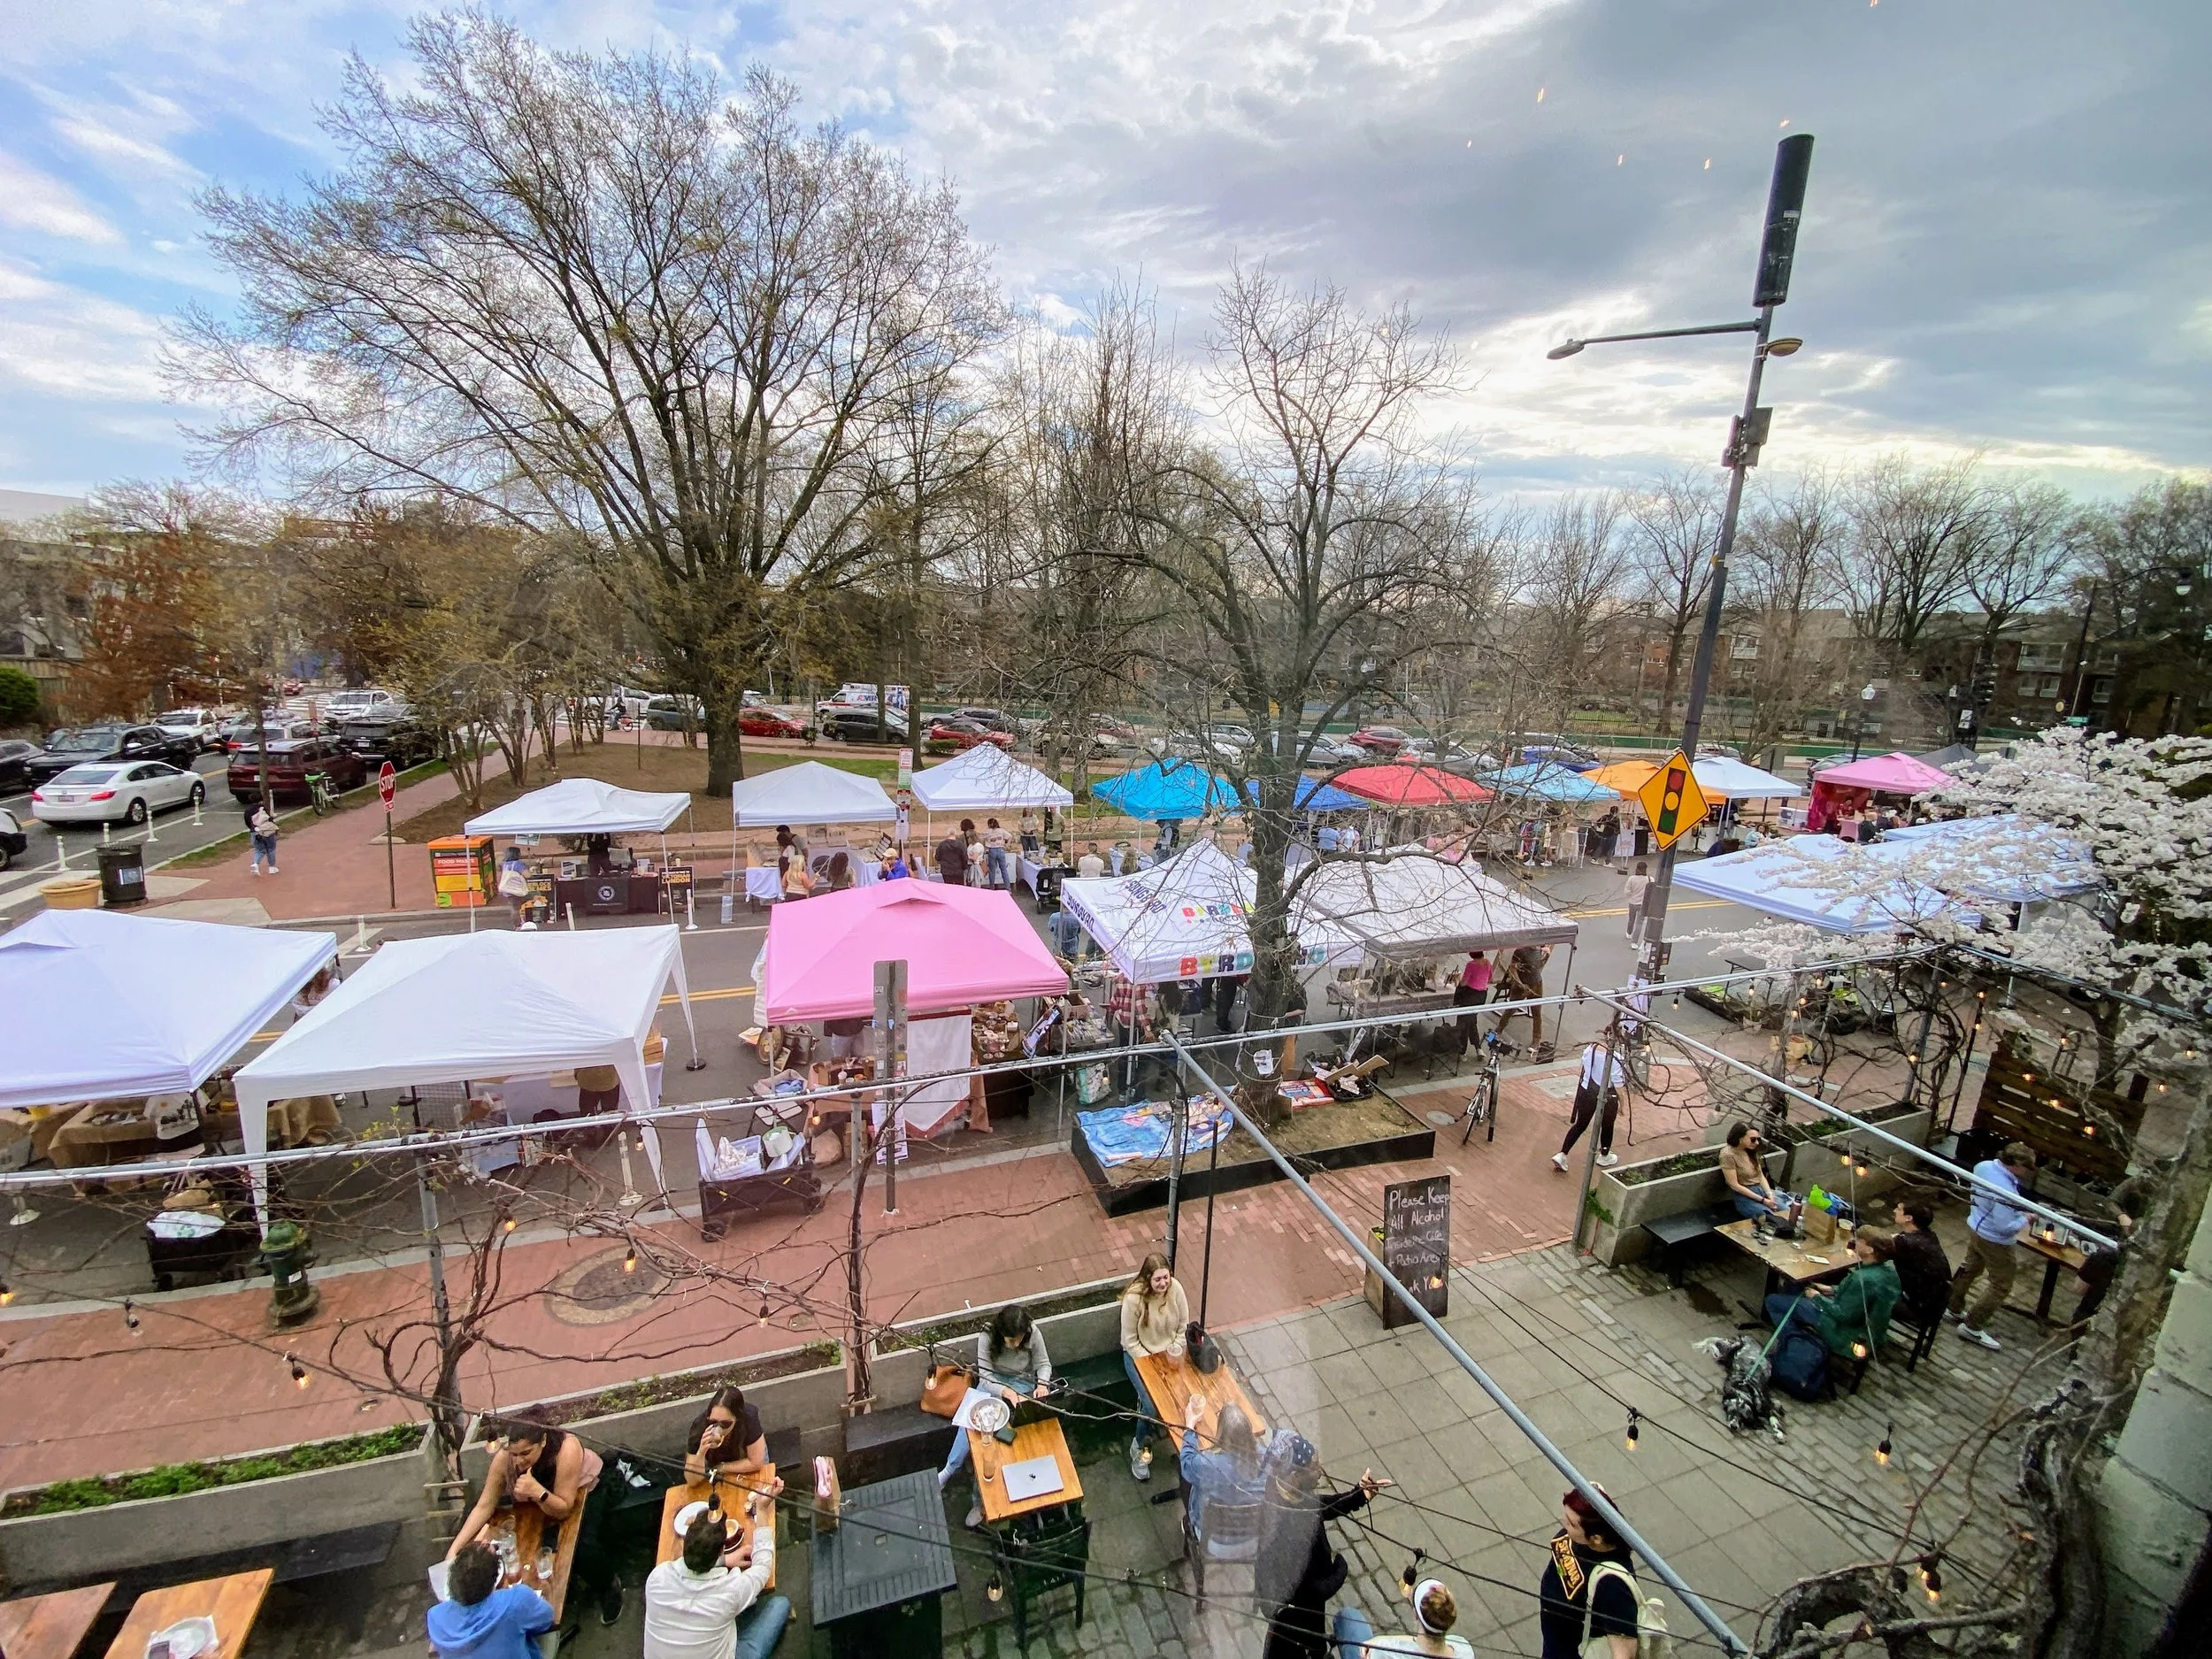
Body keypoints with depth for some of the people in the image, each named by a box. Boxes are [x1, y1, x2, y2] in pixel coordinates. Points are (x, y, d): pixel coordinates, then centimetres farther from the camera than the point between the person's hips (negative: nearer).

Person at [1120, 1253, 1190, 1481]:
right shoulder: (1134, 1298, -27)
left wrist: (1176, 1351, -14)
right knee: (1152, 1404, -18)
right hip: (1140, 1354, -3)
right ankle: (1140, 1446, 11)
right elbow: (1130, 1341, -16)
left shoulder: (1175, 1289, -17)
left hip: (1169, 1352, 3)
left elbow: (1184, 1327, -2)